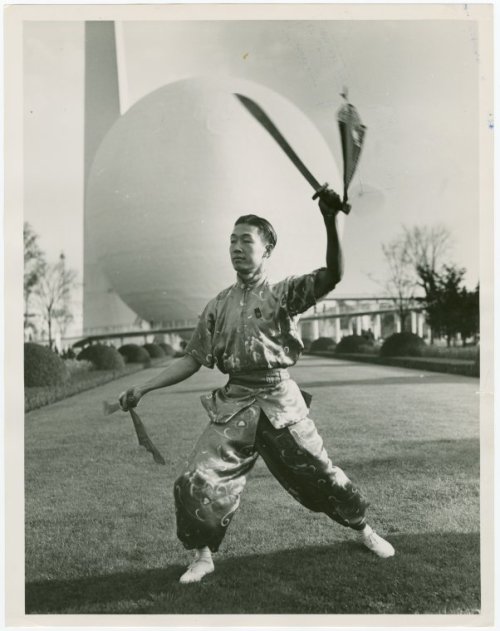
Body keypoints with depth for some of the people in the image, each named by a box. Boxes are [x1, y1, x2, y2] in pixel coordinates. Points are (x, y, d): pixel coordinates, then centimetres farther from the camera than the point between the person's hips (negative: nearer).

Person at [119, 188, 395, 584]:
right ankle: (203, 557, 17)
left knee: (318, 473, 7)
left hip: (280, 399, -2)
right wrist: (142, 389, 2)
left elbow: (333, 275, -17)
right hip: (235, 403, 3)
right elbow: (192, 359, 9)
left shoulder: (284, 293, -1)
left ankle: (364, 530, 33)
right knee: (198, 482, -6)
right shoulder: (219, 306, 8)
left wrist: (331, 221, -30)